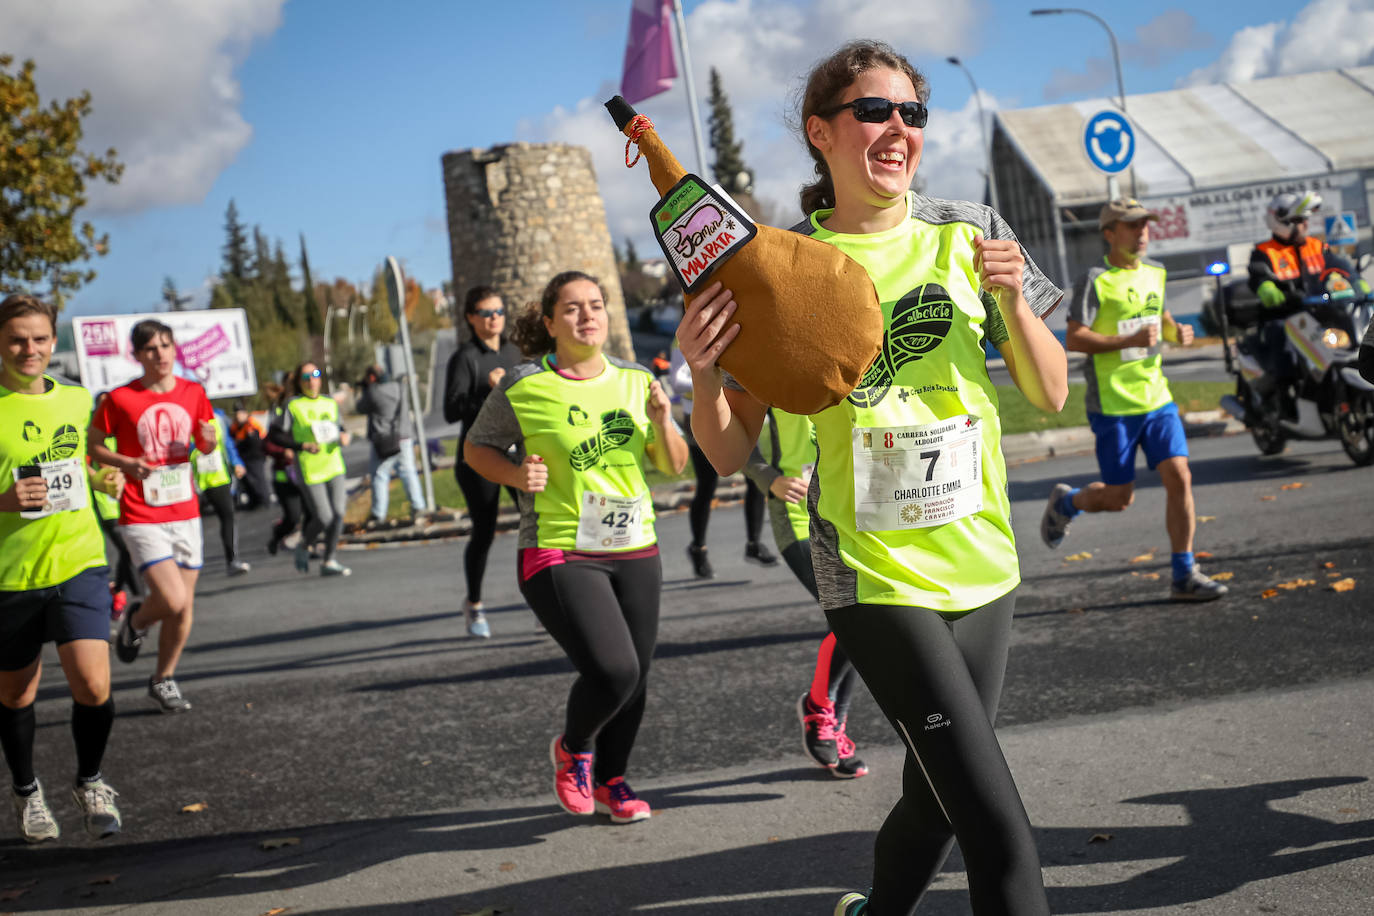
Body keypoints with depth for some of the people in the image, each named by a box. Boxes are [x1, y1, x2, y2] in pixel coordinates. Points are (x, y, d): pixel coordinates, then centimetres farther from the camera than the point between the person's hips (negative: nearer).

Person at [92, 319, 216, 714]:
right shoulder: (120, 399, -8)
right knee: (172, 601, -17)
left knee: (184, 605, 7)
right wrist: (125, 463, -16)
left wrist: (208, 440, -6)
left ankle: (163, 679, 27)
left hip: (185, 514, 5)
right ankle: (135, 620, 18)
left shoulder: (193, 393, 5)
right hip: (143, 518, -5)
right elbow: (92, 445, 2)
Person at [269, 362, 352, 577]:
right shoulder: (293, 406, -5)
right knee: (324, 519, -6)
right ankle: (303, 546, 24)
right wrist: (302, 446, -16)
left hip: (335, 468, 5)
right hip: (309, 472, -5)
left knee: (338, 515, -5)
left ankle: (329, 562, 7)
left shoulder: (331, 404, 11)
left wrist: (344, 436, 1)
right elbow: (273, 434, -5)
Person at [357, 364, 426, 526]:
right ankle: (418, 508, -1)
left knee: (379, 476, 4)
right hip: (404, 437, 5)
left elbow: (361, 408, 4)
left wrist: (364, 389, 14)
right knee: (408, 472, 6)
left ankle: (378, 514, 6)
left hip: (383, 441, -5)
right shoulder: (398, 388, 6)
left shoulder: (373, 393, -11)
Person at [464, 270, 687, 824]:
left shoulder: (635, 381, 5)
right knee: (613, 670, -19)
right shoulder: (524, 387, -8)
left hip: (635, 552, 5)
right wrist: (516, 474, -15)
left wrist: (662, 422, -9)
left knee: (634, 680, 9)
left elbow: (673, 467, 11)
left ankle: (611, 780, 35)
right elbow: (476, 448, 4)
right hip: (559, 555, -5)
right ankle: (573, 749, 14)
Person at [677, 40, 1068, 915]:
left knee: (939, 802, 17)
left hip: (983, 567, 5)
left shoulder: (965, 234, 4)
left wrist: (1013, 300, -11)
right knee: (1002, 834, -13)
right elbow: (731, 452, -2)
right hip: (879, 579, -4)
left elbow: (1050, 395, 7)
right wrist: (702, 374, -22)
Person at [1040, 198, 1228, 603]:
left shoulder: (1154, 272, 11)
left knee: (1179, 478, -6)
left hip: (1157, 398, 6)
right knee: (1119, 498, 1)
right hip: (1112, 405, -6)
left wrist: (1175, 331, 6)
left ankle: (1184, 576, 1)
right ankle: (1065, 501, 33)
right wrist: (1130, 340, -24)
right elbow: (1074, 339, -15)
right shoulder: (1095, 281, -10)